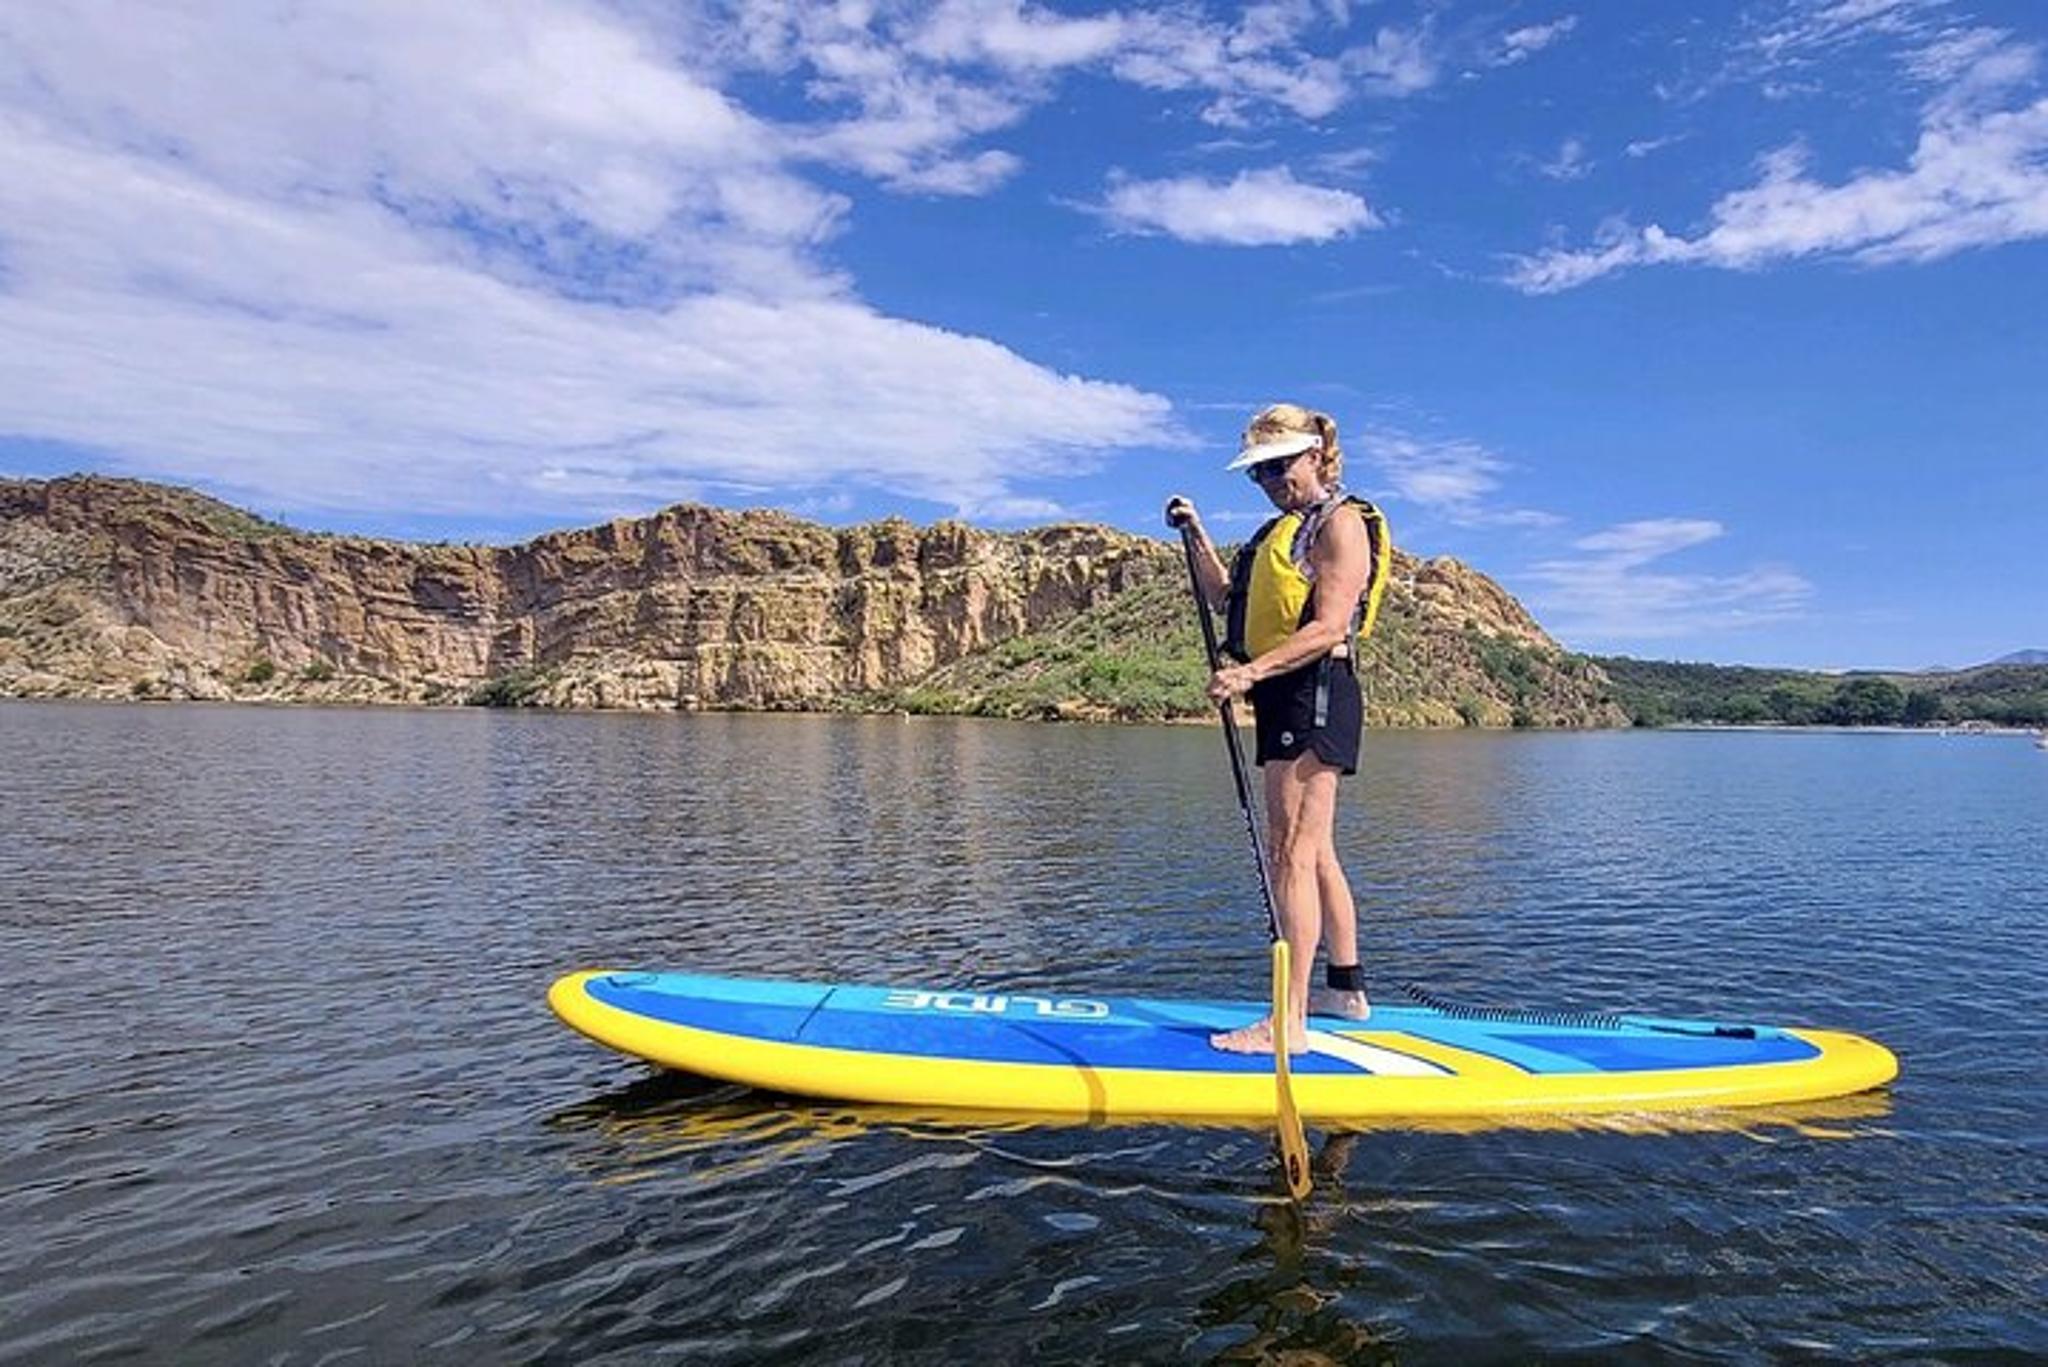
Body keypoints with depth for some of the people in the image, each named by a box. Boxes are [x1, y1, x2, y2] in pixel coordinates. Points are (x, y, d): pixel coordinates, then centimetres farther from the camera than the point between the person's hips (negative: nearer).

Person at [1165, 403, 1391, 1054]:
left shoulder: (1341, 522, -7)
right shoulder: (1282, 531, 22)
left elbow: (1330, 627, -19)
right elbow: (1223, 597, 24)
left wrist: (1251, 671, -27)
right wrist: (1196, 533, 15)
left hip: (1315, 694, -10)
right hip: (1286, 700, 10)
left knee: (1292, 855, -13)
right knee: (1314, 854, 16)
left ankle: (1289, 1023, -11)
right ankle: (1348, 990, 29)